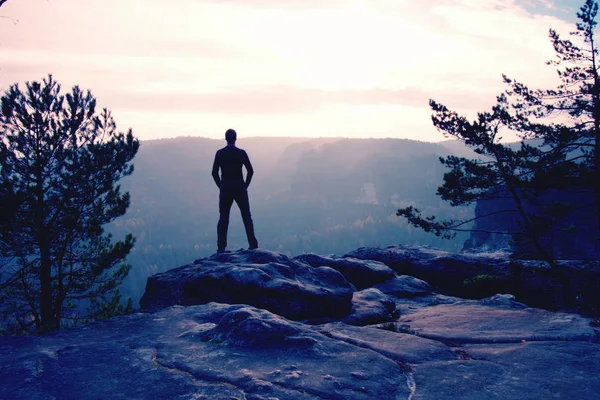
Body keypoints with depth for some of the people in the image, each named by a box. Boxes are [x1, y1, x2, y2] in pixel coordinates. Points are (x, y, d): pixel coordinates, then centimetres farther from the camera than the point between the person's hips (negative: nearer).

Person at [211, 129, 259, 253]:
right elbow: (250, 171, -4)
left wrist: (221, 186, 6)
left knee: (223, 218, 4)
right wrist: (245, 185, 5)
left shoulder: (220, 153, -1)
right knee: (246, 217, 7)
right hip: (240, 189, 0)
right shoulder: (241, 153, -2)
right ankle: (253, 244, 4)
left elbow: (214, 172, -4)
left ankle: (221, 247, -1)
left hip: (225, 189, 0)